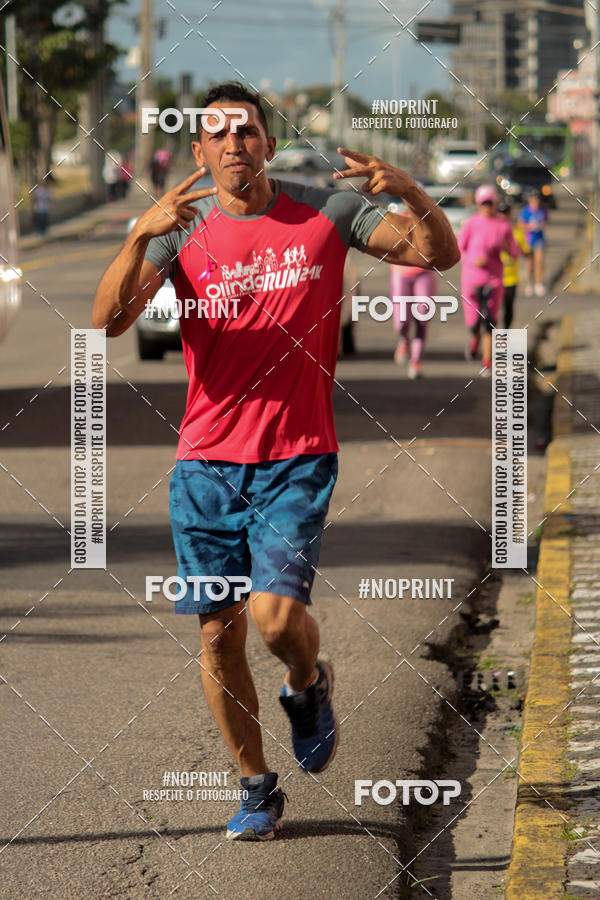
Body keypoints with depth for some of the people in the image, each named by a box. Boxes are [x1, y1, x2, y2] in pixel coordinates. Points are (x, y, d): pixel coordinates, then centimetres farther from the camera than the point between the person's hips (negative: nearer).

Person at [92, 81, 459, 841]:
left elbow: (440, 255, 0)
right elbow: (108, 321, -13)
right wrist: (142, 235, -29)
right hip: (205, 463, 2)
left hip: (298, 459, -2)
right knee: (218, 634, 4)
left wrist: (410, 192, -20)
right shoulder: (180, 229, 0)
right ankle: (257, 789, 22)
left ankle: (308, 686, 18)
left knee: (275, 614, -18)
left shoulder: (327, 214, 0)